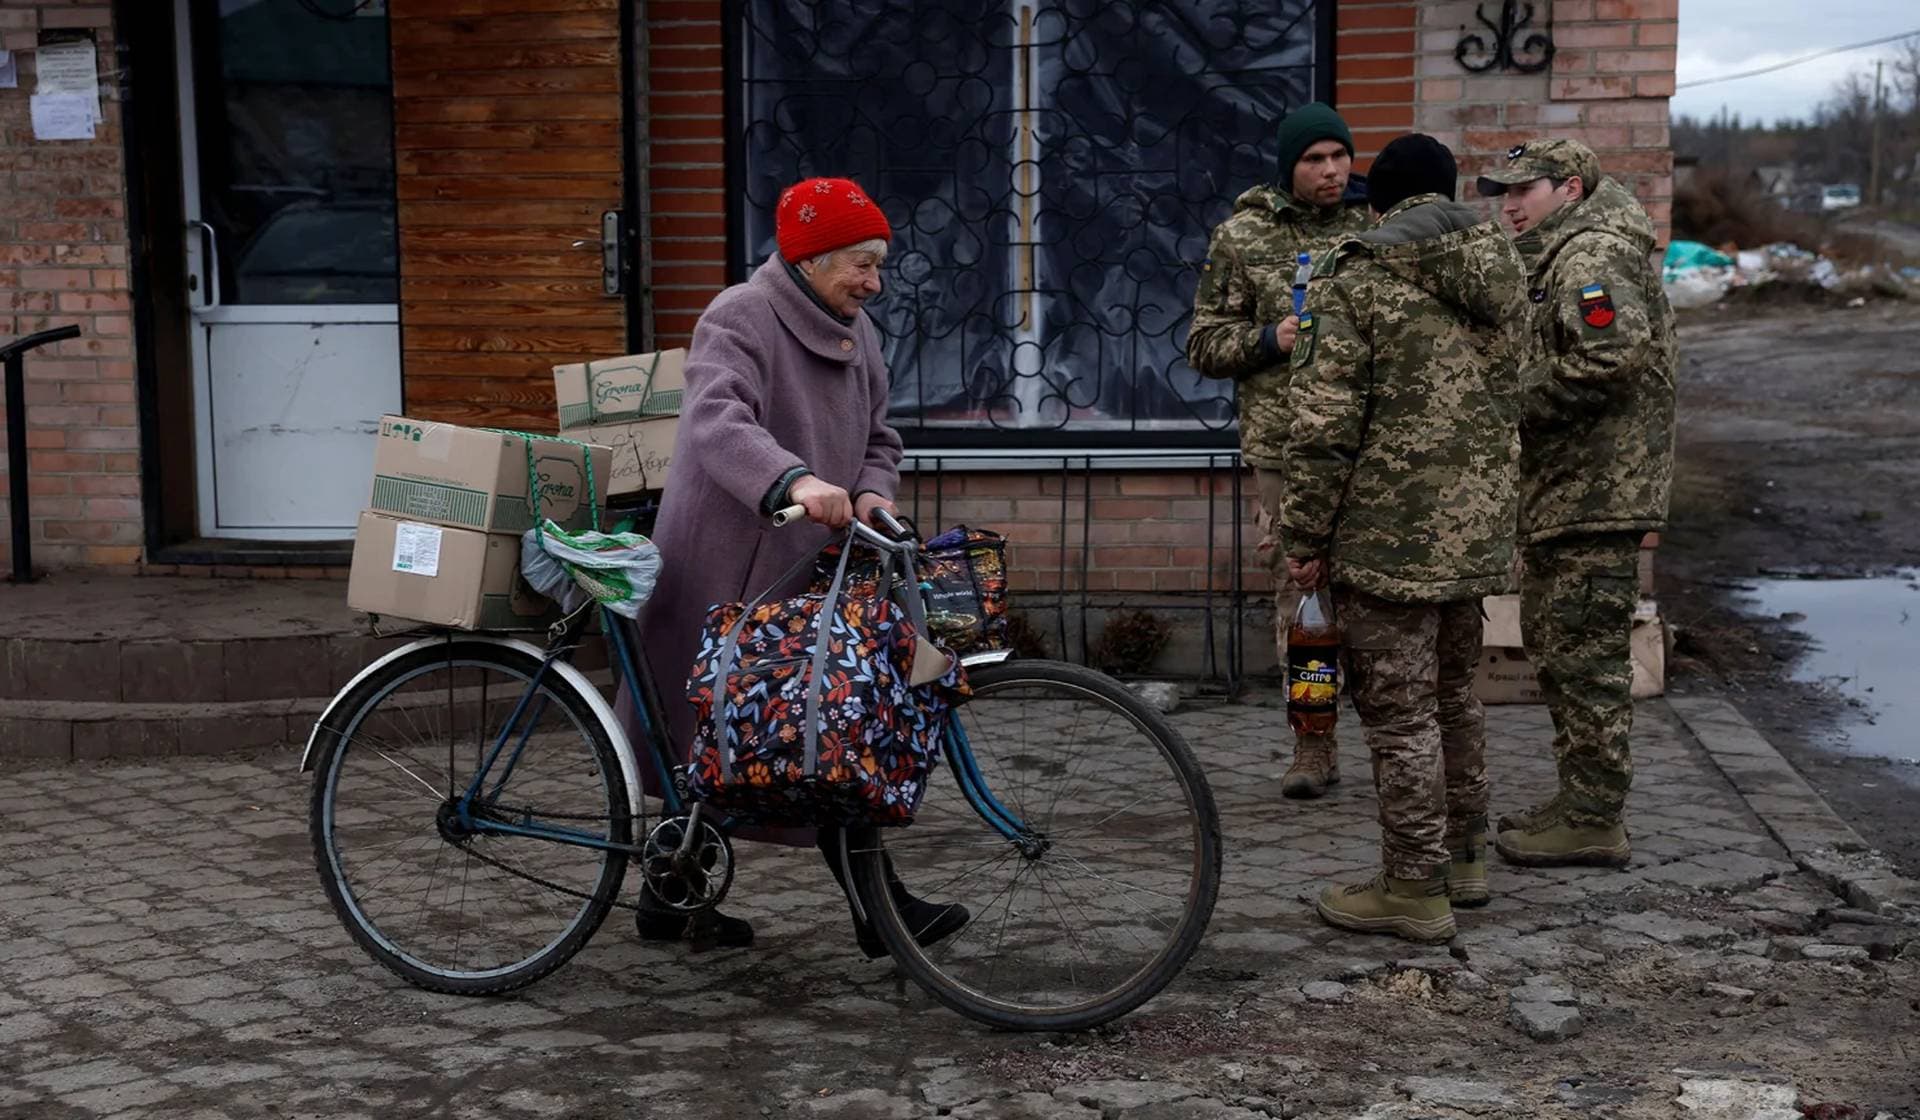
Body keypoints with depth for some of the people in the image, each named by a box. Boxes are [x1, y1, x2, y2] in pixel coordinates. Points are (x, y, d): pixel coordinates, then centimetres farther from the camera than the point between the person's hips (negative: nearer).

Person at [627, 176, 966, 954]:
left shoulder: (856, 333, 14)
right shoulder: (739, 319, -13)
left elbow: (876, 436, 18)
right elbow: (718, 422, -29)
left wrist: (872, 492, -5)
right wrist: (795, 481, -47)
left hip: (813, 566, 8)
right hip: (732, 570, -8)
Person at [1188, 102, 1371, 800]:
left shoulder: (1381, 226, 9)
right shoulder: (1243, 236, 6)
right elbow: (1204, 344, 7)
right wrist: (1268, 339, -9)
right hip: (1284, 446, 0)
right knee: (1299, 592, 3)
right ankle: (1313, 748, 13)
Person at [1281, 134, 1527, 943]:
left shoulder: (1356, 278, -11)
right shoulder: (1499, 271, 11)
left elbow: (1324, 423, -15)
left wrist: (1307, 538, -8)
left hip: (1389, 534, -7)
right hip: (1477, 531, 8)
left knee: (1398, 710, 1)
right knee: (1452, 694, 21)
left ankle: (1415, 889, 7)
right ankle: (1463, 856, 31)